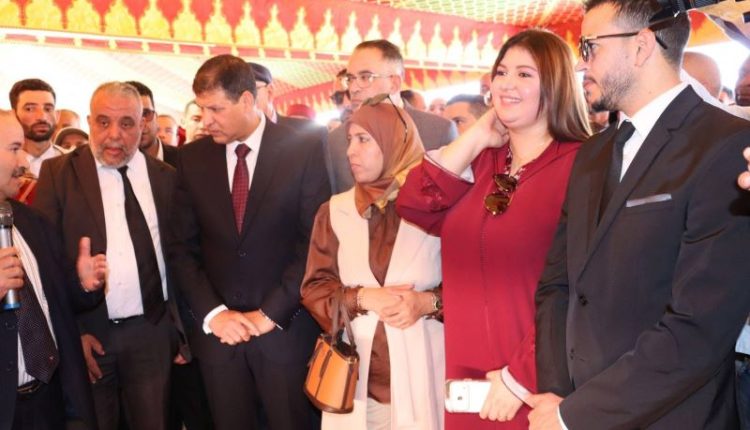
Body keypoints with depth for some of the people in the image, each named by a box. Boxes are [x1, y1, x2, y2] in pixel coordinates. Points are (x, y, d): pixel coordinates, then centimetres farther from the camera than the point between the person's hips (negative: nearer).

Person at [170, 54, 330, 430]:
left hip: (286, 328, -2)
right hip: (218, 330, 3)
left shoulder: (304, 150, -6)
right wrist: (212, 314, -6)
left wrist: (270, 313, -11)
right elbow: (184, 248, 5)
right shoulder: (192, 158, 4)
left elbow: (315, 243, -8)